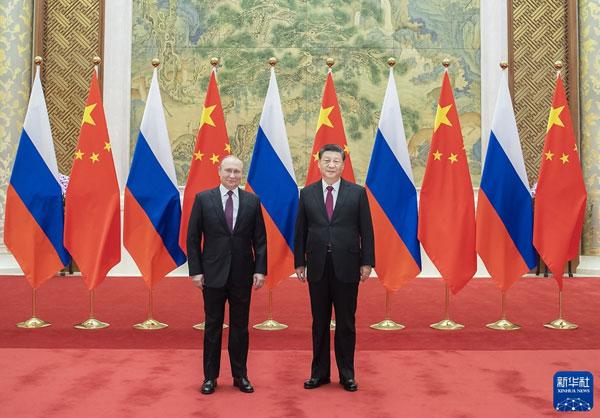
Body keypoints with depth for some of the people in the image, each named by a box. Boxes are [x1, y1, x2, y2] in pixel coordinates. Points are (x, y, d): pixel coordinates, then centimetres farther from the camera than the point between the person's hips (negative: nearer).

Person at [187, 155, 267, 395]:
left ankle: (240, 375, 21)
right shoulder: (203, 199, -1)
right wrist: (195, 270, -5)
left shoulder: (252, 201, 3)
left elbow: (260, 239, 4)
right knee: (212, 326, 8)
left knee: (240, 326, 9)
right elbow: (193, 238, 0)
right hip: (213, 273, -1)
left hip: (242, 274, 1)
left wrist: (260, 270, -3)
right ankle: (210, 377, 19)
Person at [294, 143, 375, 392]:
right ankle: (319, 372, 21)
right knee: (319, 322, 10)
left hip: (346, 267, -1)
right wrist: (299, 262, 3)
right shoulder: (307, 193, 5)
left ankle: (347, 374, 19)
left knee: (346, 323, 7)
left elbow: (366, 230, 1)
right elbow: (300, 231, 7)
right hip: (317, 267, 1)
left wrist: (367, 262, -4)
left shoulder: (357, 193, 1)